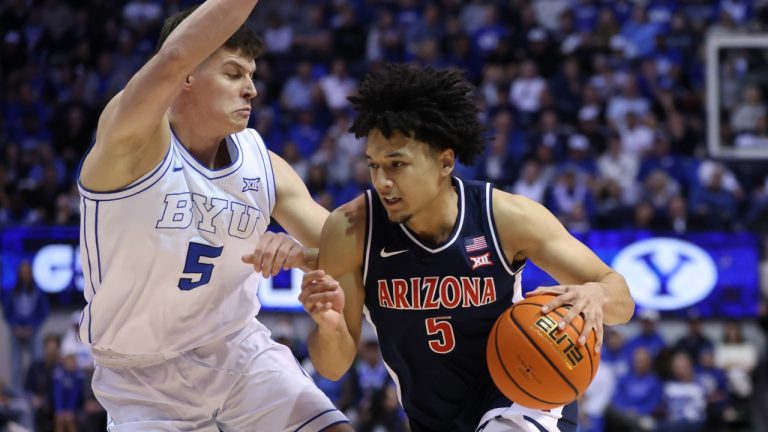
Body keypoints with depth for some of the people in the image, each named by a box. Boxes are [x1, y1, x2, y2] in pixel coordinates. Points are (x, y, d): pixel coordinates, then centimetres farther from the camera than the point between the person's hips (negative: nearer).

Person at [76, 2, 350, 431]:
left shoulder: (264, 166, -2)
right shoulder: (132, 143, -19)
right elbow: (174, 58, -39)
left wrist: (300, 254, -24)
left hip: (243, 353, 5)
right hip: (146, 379, -4)